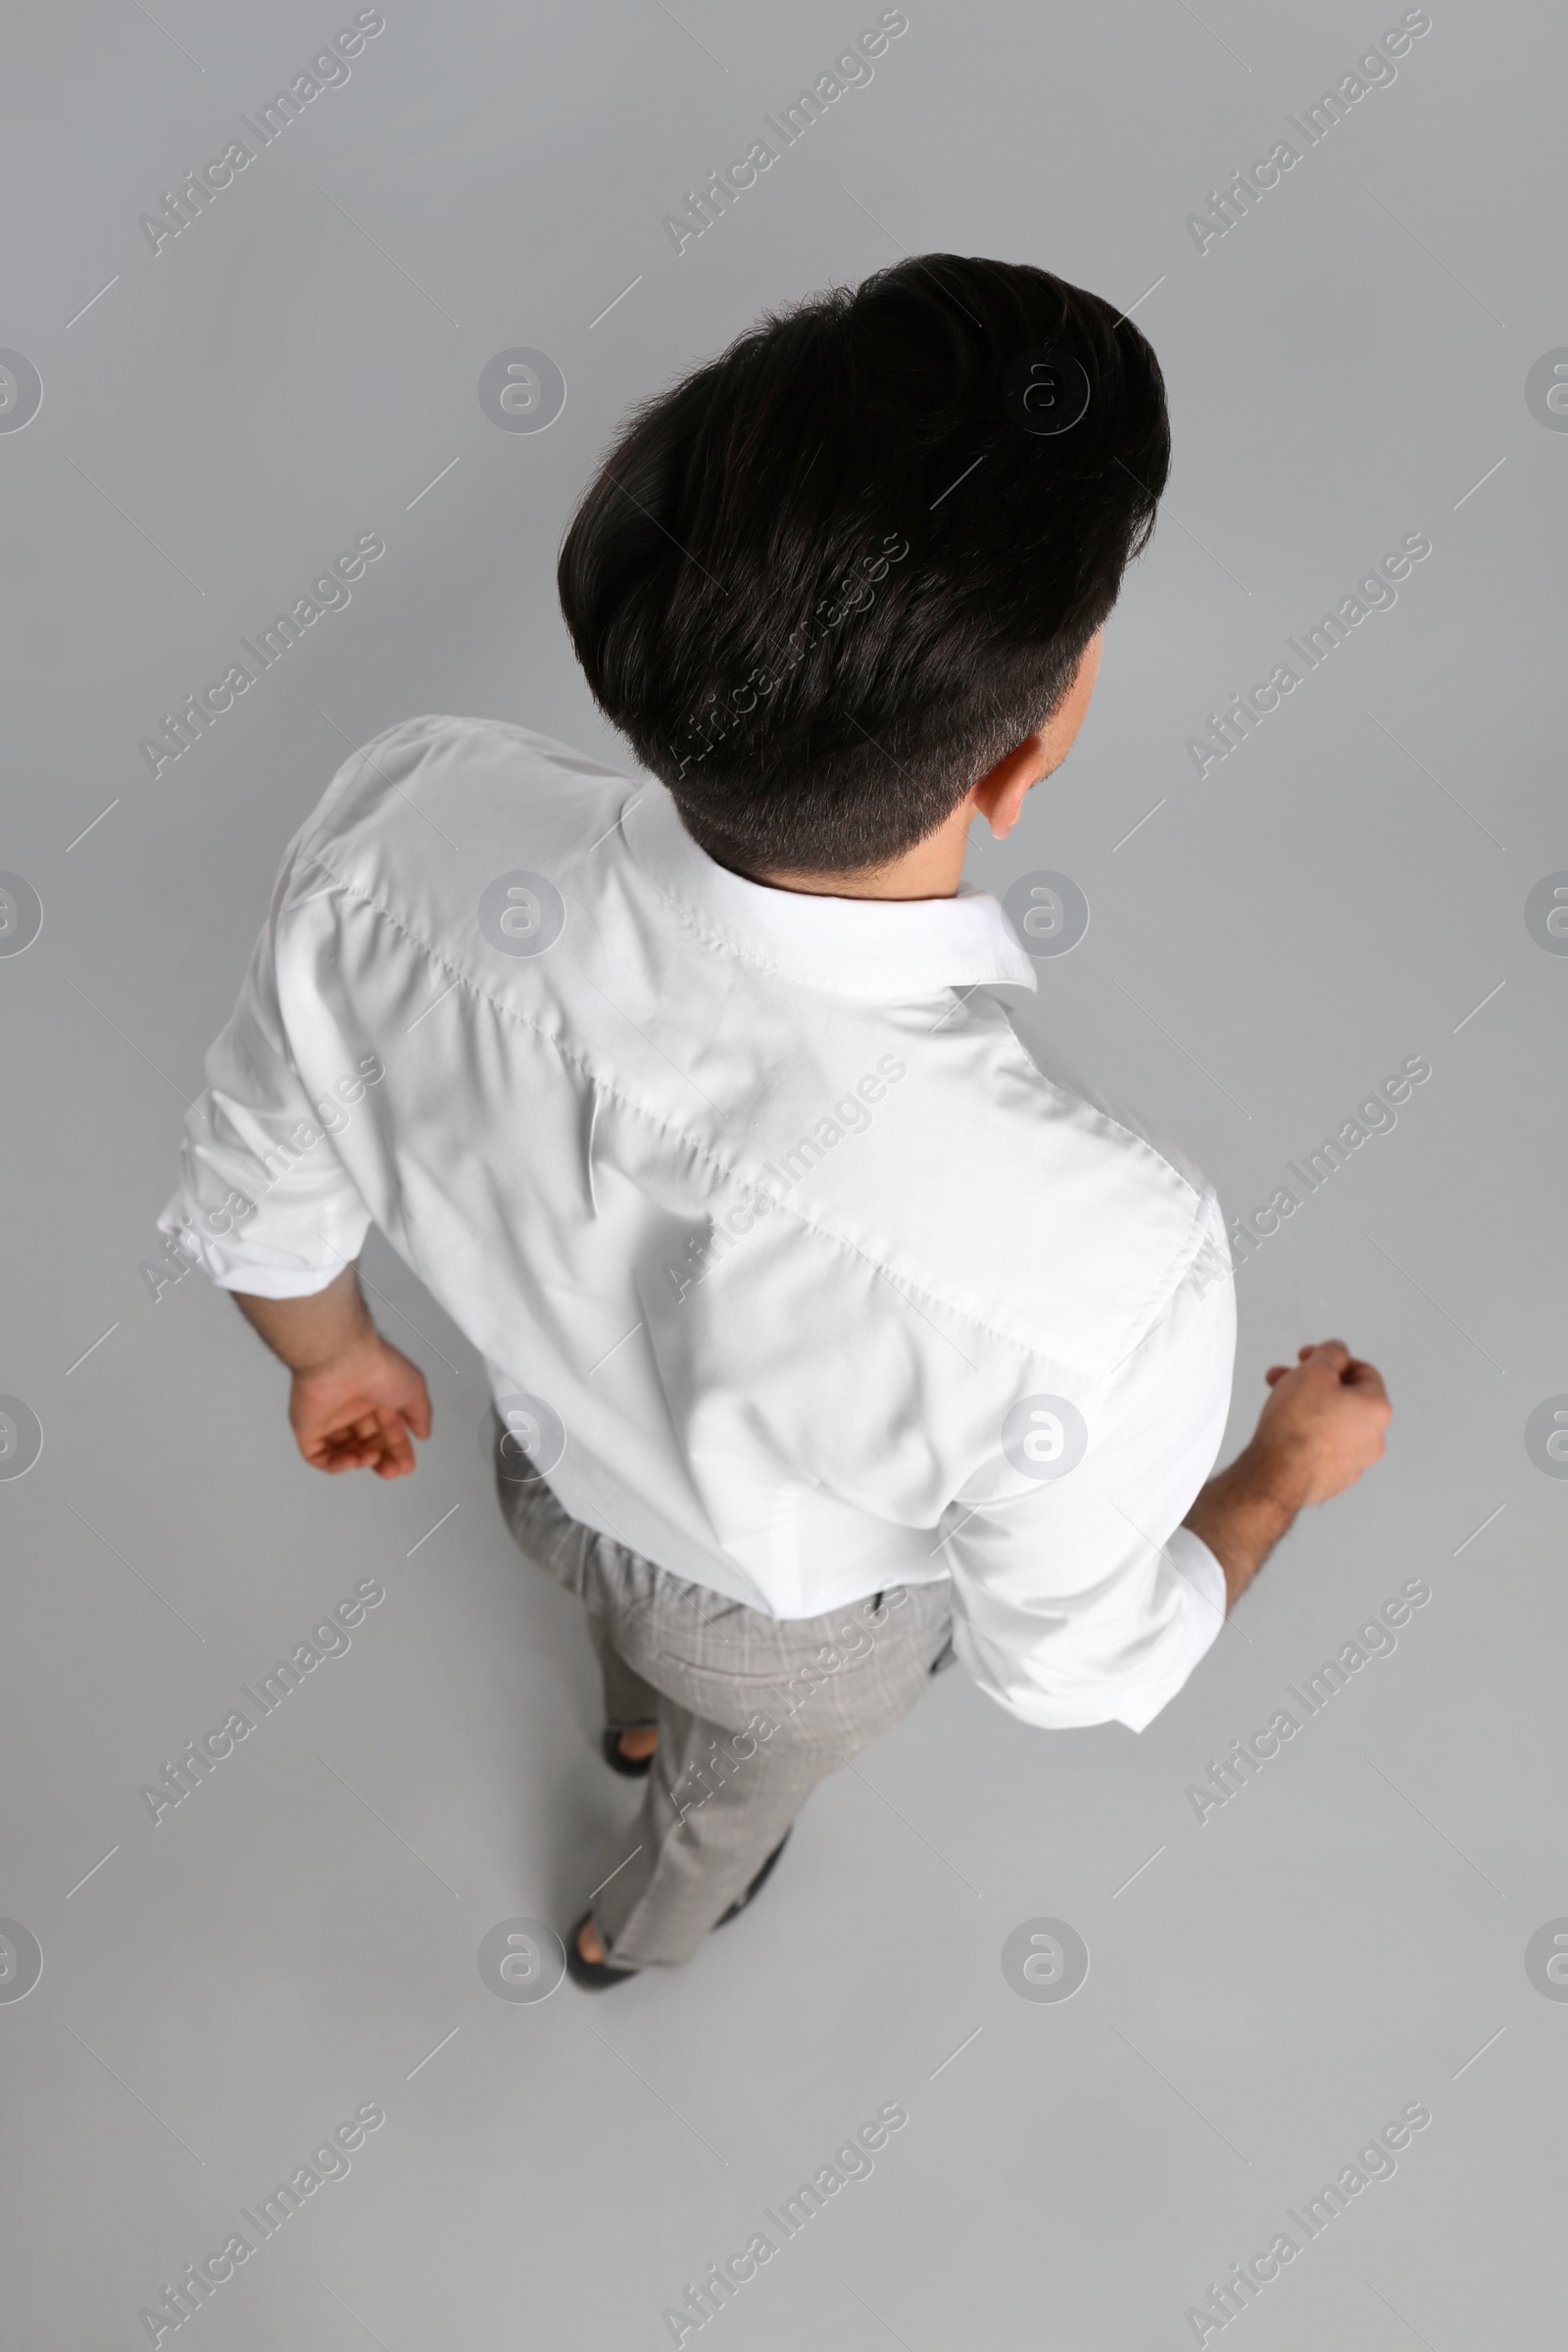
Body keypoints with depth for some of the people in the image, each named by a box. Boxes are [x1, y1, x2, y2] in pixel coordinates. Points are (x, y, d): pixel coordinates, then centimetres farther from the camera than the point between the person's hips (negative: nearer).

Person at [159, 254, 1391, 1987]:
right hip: (795, 1625, -2)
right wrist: (1290, 1469, -5)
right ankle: (644, 1927, 73)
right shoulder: (1098, 1270, -48)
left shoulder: (403, 832, -37)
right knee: (736, 1787, 38)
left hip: (549, 1472, 3)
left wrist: (333, 1354, 7)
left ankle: (633, 1716, 78)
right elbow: (1068, 1664, -25)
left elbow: (249, 1205, -16)